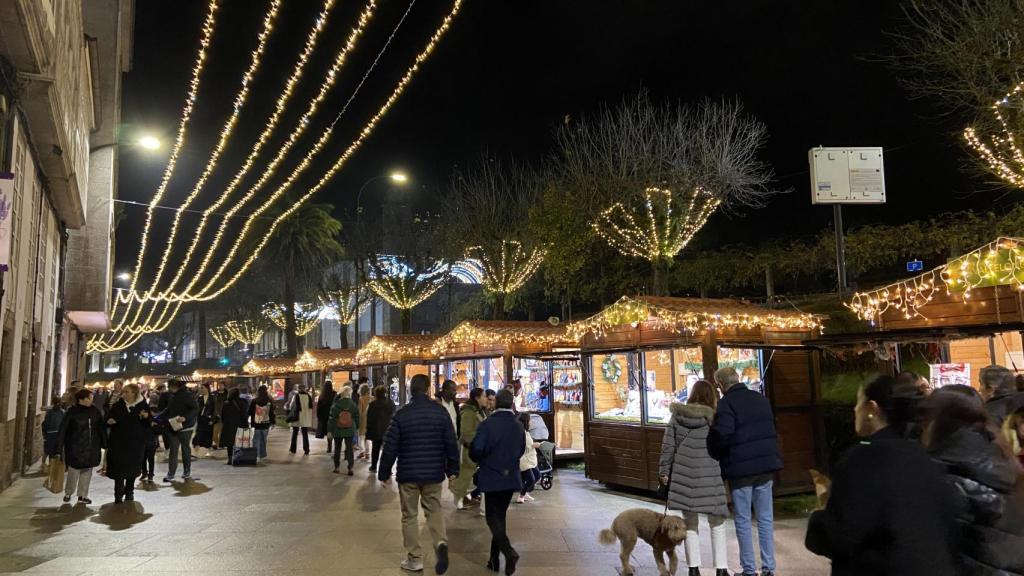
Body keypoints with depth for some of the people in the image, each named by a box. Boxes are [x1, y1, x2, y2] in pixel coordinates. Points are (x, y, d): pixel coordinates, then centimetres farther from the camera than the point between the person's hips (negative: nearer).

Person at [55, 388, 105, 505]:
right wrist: (59, 448, -11)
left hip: (91, 448, 4)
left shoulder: (95, 411, 2)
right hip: (75, 447, -4)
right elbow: (63, 430, -9)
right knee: (73, 472, 0)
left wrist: (104, 443, 5)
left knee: (87, 472, 9)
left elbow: (101, 428, 6)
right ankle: (68, 494, 23)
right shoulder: (72, 412, -9)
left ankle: (82, 495, 19)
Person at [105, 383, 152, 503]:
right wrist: (109, 421, -15)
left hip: (135, 443, 0)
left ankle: (129, 492, 25)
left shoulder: (143, 406, -2)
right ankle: (118, 495, 3)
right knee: (119, 468, -3)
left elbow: (148, 424, -1)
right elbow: (108, 418, 7)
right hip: (118, 442, 0)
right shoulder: (117, 406, 2)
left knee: (132, 468, 9)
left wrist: (146, 417, -22)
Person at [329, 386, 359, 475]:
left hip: (337, 431, 0)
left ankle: (337, 467, 19)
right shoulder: (354, 405, -6)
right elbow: (357, 418, 1)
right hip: (350, 431, 0)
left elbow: (332, 419, -4)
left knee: (337, 448, 13)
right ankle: (350, 468, -3)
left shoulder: (335, 405, -8)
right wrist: (356, 428, 15)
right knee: (349, 448, 4)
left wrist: (330, 430, 2)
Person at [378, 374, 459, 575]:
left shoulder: (401, 414, -8)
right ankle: (441, 543, -8)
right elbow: (451, 443, 0)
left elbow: (390, 446, -7)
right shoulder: (440, 411, -3)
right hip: (434, 473, 2)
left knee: (410, 515, 11)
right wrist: (452, 469, 11)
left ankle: (414, 558, 15)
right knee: (434, 510, 16)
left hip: (408, 473, -2)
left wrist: (384, 473, 4)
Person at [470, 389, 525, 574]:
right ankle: (494, 559, 21)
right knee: (500, 516, 17)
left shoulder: (487, 424, -15)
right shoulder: (519, 426, 0)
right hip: (511, 479, 5)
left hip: (491, 478, -4)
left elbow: (476, 451, -17)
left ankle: (509, 552, -17)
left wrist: (481, 461, 5)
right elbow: (521, 451, 10)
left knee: (493, 518, 3)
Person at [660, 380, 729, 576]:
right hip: (708, 476, -2)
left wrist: (664, 471, 11)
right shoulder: (714, 418, -4)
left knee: (690, 523, 13)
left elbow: (668, 446, 4)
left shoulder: (677, 417, 4)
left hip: (684, 475, 2)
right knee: (717, 523, 12)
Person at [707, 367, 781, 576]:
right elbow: (771, 429, 19)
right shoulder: (761, 399, 11)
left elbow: (722, 435, -21)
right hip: (766, 465, 6)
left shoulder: (726, 403, -13)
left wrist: (714, 455, -5)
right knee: (766, 518, 11)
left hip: (741, 467, -6)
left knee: (743, 520, 4)